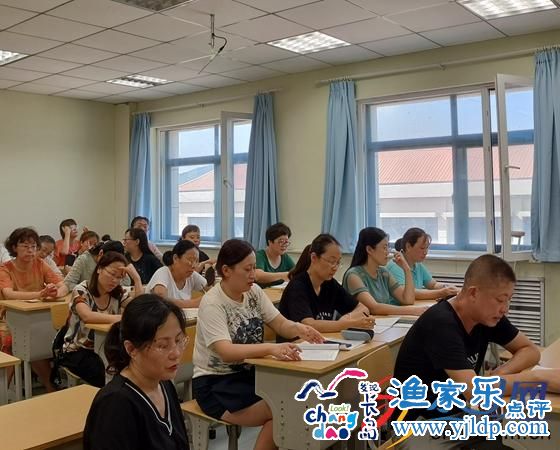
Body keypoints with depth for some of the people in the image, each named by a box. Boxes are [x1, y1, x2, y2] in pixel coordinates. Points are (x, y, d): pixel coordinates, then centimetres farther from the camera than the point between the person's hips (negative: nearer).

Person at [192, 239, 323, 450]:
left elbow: (281, 324, 1)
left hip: (248, 373, 6)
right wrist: (272, 348, -46)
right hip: (215, 383, -6)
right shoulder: (212, 303, -20)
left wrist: (299, 328, -23)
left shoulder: (254, 291, 0)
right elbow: (227, 352, -32)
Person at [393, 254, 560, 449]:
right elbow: (474, 390, -33)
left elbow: (530, 350, 7)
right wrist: (541, 377, -26)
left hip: (459, 413, 8)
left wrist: (502, 372, -14)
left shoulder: (489, 316, -3)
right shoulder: (440, 324, -28)